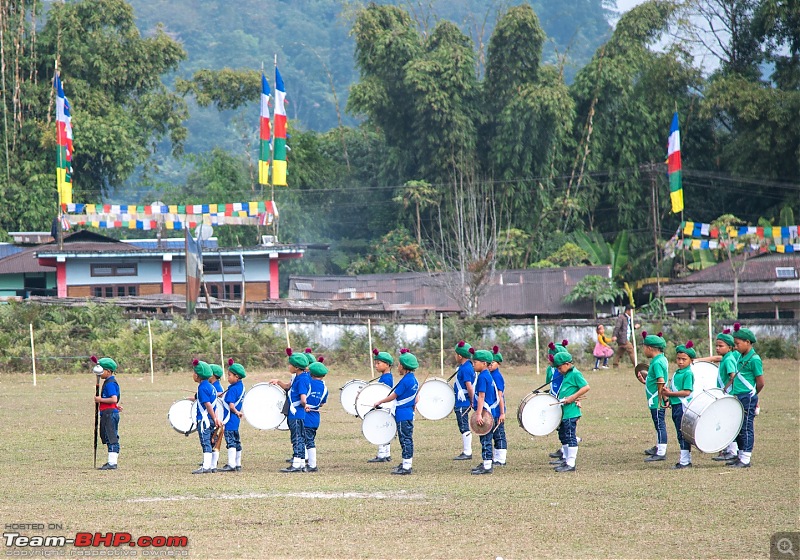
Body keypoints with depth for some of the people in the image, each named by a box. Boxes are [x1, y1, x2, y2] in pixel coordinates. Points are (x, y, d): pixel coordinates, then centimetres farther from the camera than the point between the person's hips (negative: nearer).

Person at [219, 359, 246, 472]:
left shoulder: (232, 389, -18)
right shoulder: (241, 386, 9)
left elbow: (231, 405, -24)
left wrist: (236, 412, -8)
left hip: (231, 418, -9)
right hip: (236, 420, 9)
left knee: (230, 441, -8)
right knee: (236, 441, 14)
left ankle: (231, 464, -10)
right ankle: (237, 464, 19)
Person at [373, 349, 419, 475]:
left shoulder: (405, 381, -18)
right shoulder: (414, 380, 10)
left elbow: (393, 396, -15)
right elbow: (416, 399, 16)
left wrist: (379, 402, -4)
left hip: (402, 415, -9)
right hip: (410, 414, 9)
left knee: (405, 439, -6)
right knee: (408, 439, 16)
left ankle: (406, 467, -4)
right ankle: (407, 463, 24)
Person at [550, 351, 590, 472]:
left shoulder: (575, 374, -12)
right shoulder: (567, 375, 16)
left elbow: (586, 387, -20)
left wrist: (572, 398, -21)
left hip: (570, 412, -10)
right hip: (563, 412, 10)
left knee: (570, 437, -7)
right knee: (563, 436, 17)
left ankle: (571, 464, -5)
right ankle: (566, 460, 26)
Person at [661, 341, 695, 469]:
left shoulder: (688, 373, -12)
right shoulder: (677, 373, 16)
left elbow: (687, 392, -19)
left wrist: (670, 393, -16)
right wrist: (667, 392, 1)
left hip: (683, 405, -9)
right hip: (676, 406, 9)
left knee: (683, 434, -7)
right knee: (681, 435, 14)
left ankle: (685, 461, -5)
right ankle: (687, 459, 21)